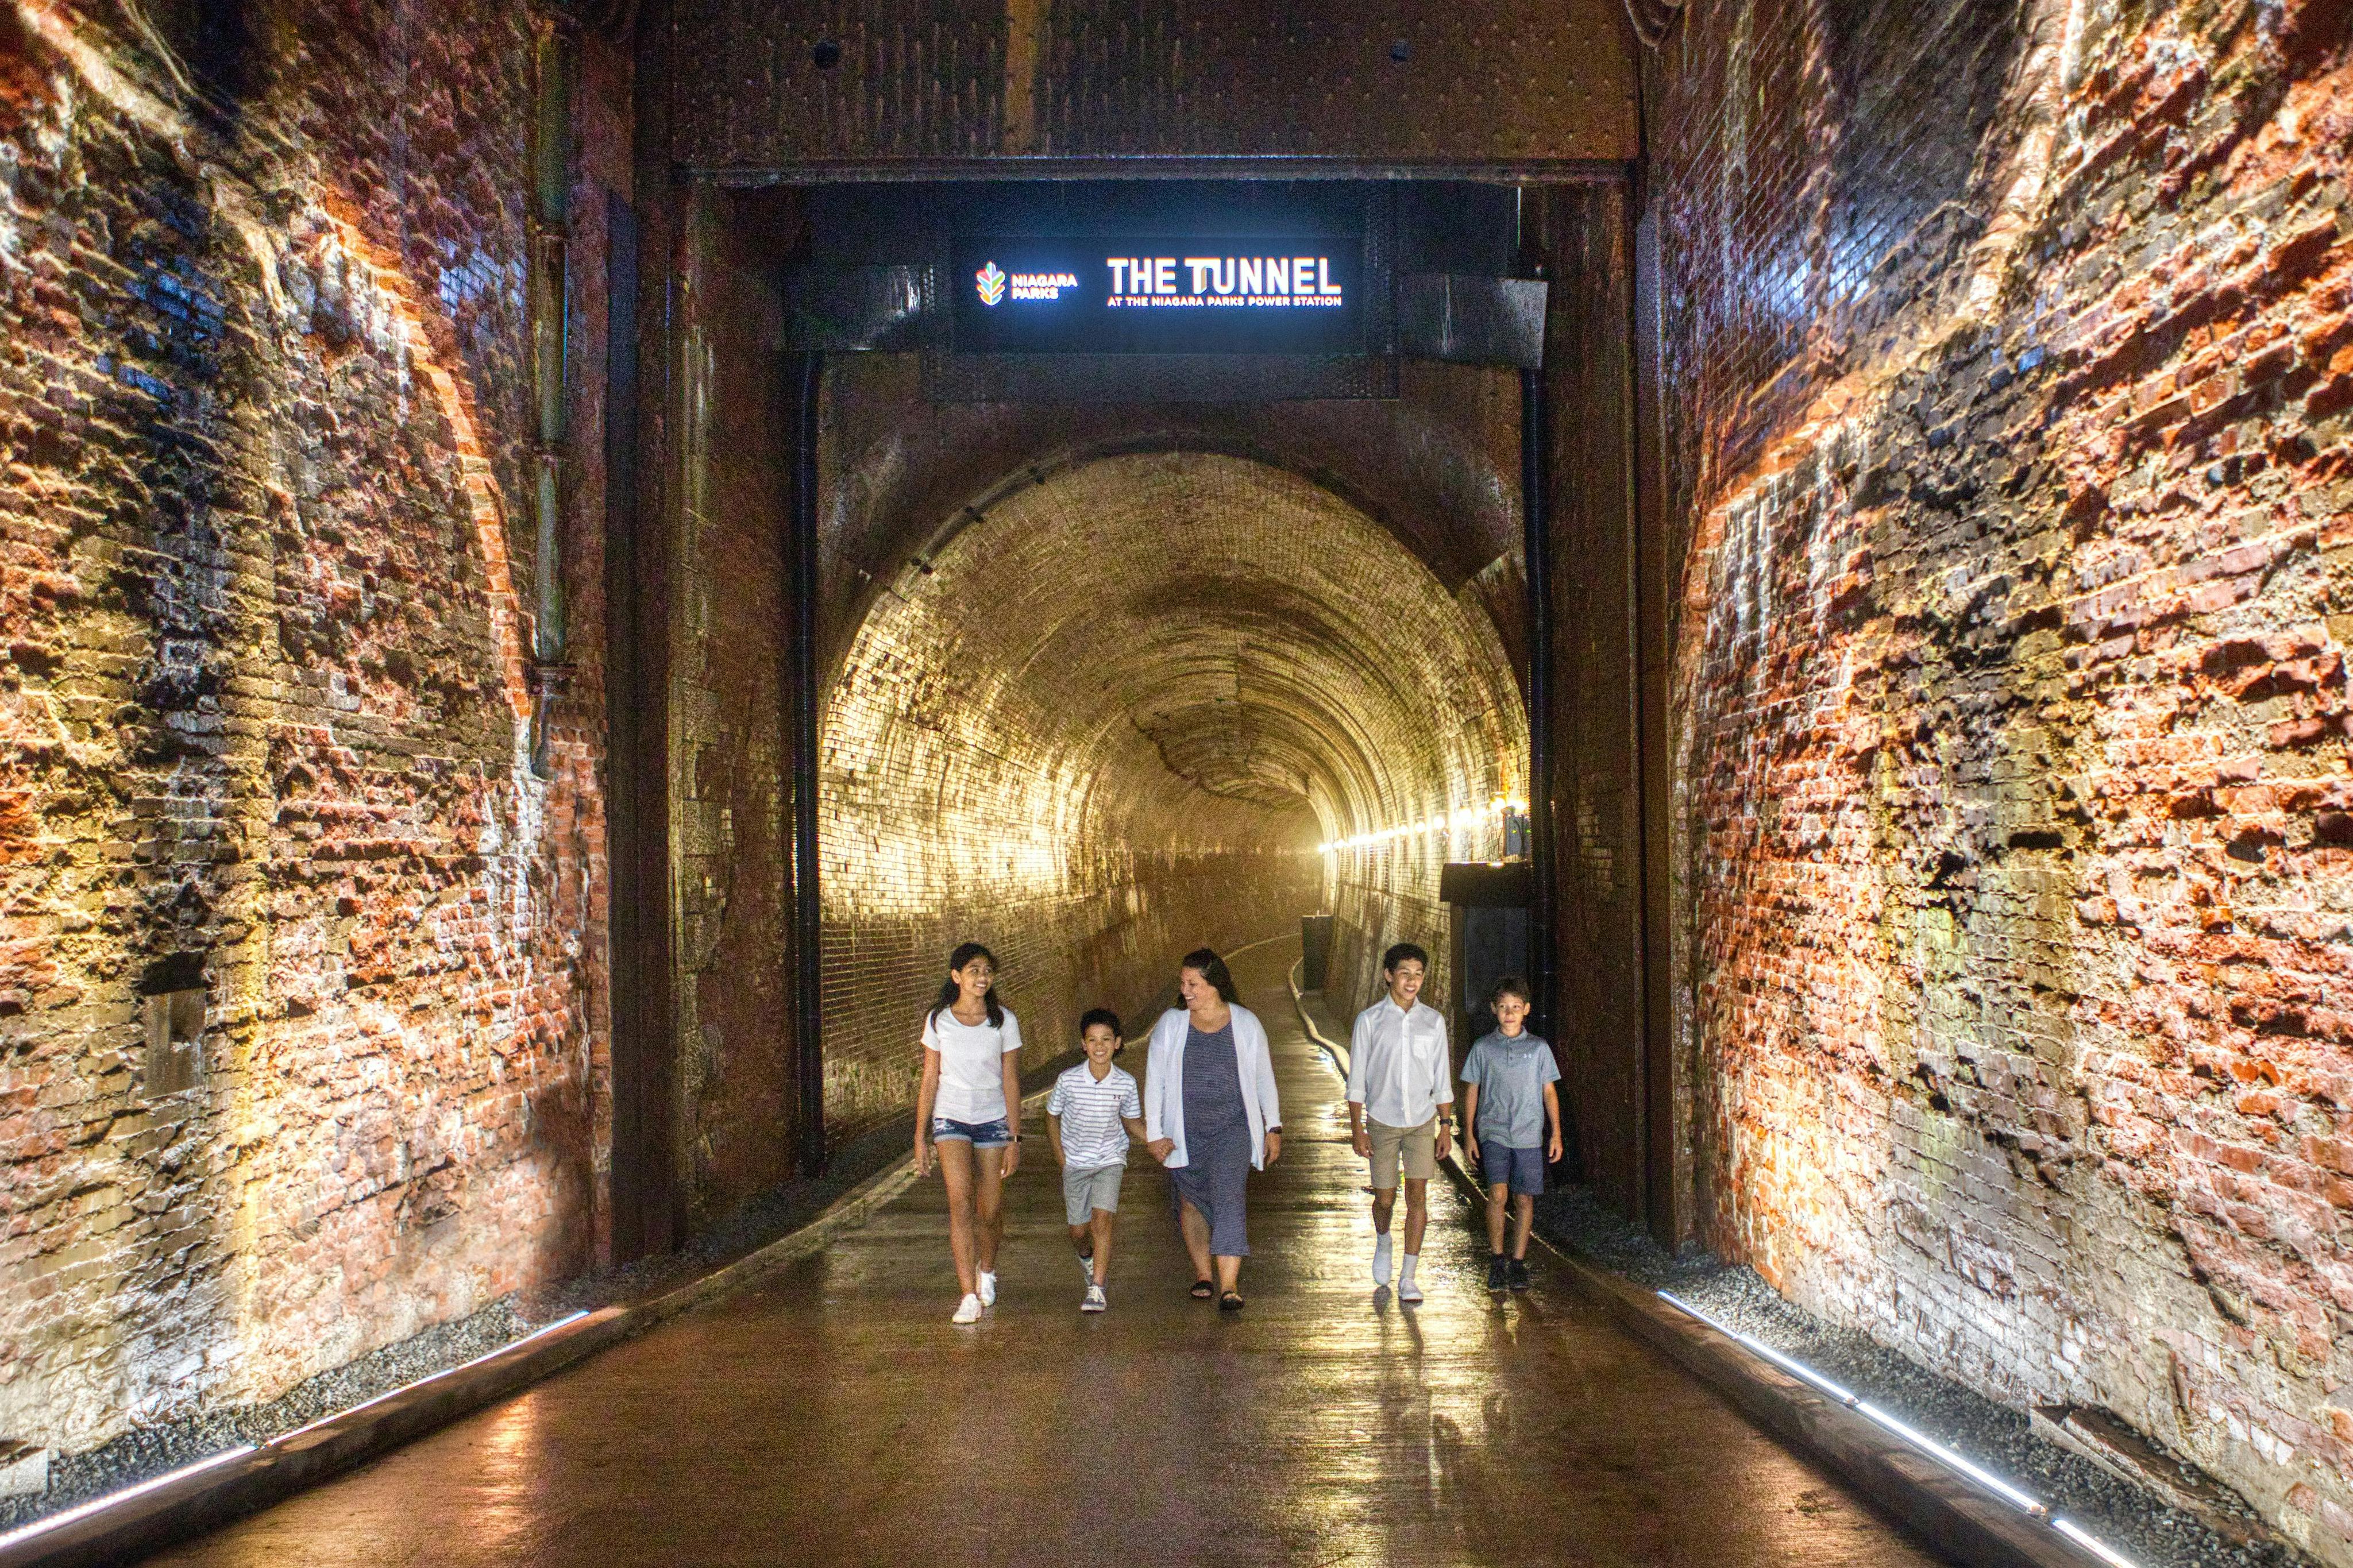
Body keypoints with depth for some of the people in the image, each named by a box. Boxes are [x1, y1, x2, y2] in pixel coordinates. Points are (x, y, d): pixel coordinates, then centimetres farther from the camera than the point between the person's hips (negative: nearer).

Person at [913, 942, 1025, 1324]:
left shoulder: (1004, 1020, -2)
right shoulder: (938, 1020, 0)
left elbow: (1011, 1082, 0)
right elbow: (929, 1081, 4)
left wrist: (1015, 1139, -3)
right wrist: (921, 1137, 3)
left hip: (993, 1120, 1)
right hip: (950, 1119, 0)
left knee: (990, 1211, 5)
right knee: (961, 1203, -17)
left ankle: (987, 1270, 35)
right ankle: (969, 1296, -15)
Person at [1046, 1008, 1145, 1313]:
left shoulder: (1126, 1084, -11)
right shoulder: (1068, 1081, -15)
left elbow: (1131, 1122, 5)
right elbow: (1052, 1116, 1)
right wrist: (1061, 1157, -4)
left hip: (1110, 1161, -1)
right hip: (1075, 1163, 1)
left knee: (1101, 1219, -18)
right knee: (1078, 1231, 9)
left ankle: (1097, 1290, -11)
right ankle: (1087, 1256, 45)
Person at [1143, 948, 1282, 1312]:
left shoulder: (1246, 1023, -2)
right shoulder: (1170, 1023, -2)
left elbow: (1264, 1077, 7)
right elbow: (1154, 1080, 2)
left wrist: (1274, 1127, 9)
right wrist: (1154, 1133, -2)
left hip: (1233, 1128, -2)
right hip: (1185, 1131, 2)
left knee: (1230, 1198, -14)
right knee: (1191, 1201, 10)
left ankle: (1229, 1286, -14)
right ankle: (1202, 1274, 27)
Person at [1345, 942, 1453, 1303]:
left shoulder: (1433, 1021, 1)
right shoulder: (1369, 1020, -6)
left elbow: (1442, 1080, 7)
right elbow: (1357, 1081, -3)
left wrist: (1445, 1128, 4)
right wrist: (1357, 1131, -6)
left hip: (1422, 1123, 1)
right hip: (1382, 1122, -1)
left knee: (1418, 1197, -5)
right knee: (1385, 1198, 7)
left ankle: (1408, 1278, 4)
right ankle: (1383, 1243, 39)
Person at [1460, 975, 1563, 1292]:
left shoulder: (1538, 1048, 5)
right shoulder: (1483, 1048, 4)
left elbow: (1549, 1092, 9)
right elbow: (1471, 1091, 9)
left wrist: (1556, 1133, 5)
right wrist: (1468, 1134, 6)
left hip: (1529, 1135, 1)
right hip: (1493, 1132, -1)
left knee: (1524, 1199, 3)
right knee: (1498, 1193, -14)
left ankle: (1518, 1263, 15)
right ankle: (1496, 1261, -2)